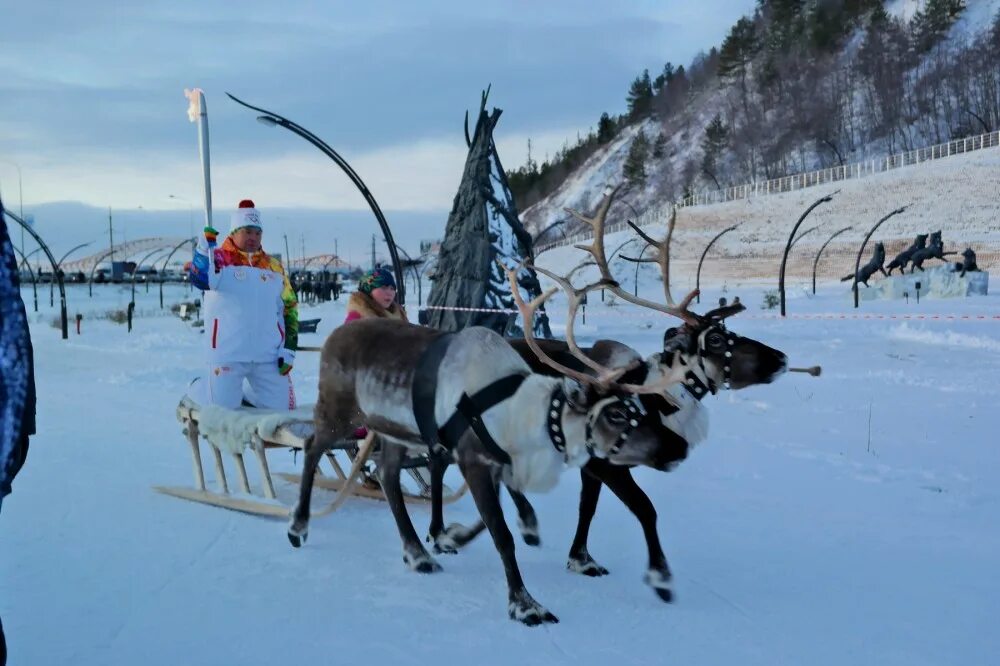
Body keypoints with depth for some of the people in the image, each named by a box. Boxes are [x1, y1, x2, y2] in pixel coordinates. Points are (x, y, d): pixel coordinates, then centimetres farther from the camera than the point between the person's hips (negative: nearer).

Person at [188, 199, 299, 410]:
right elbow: (201, 279, -19)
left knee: (282, 410, 4)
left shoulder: (274, 266, 14)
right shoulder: (219, 258, 2)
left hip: (269, 356, 4)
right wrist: (206, 245, -31)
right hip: (228, 354, -4)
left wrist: (289, 348, 8)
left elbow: (289, 308, 15)